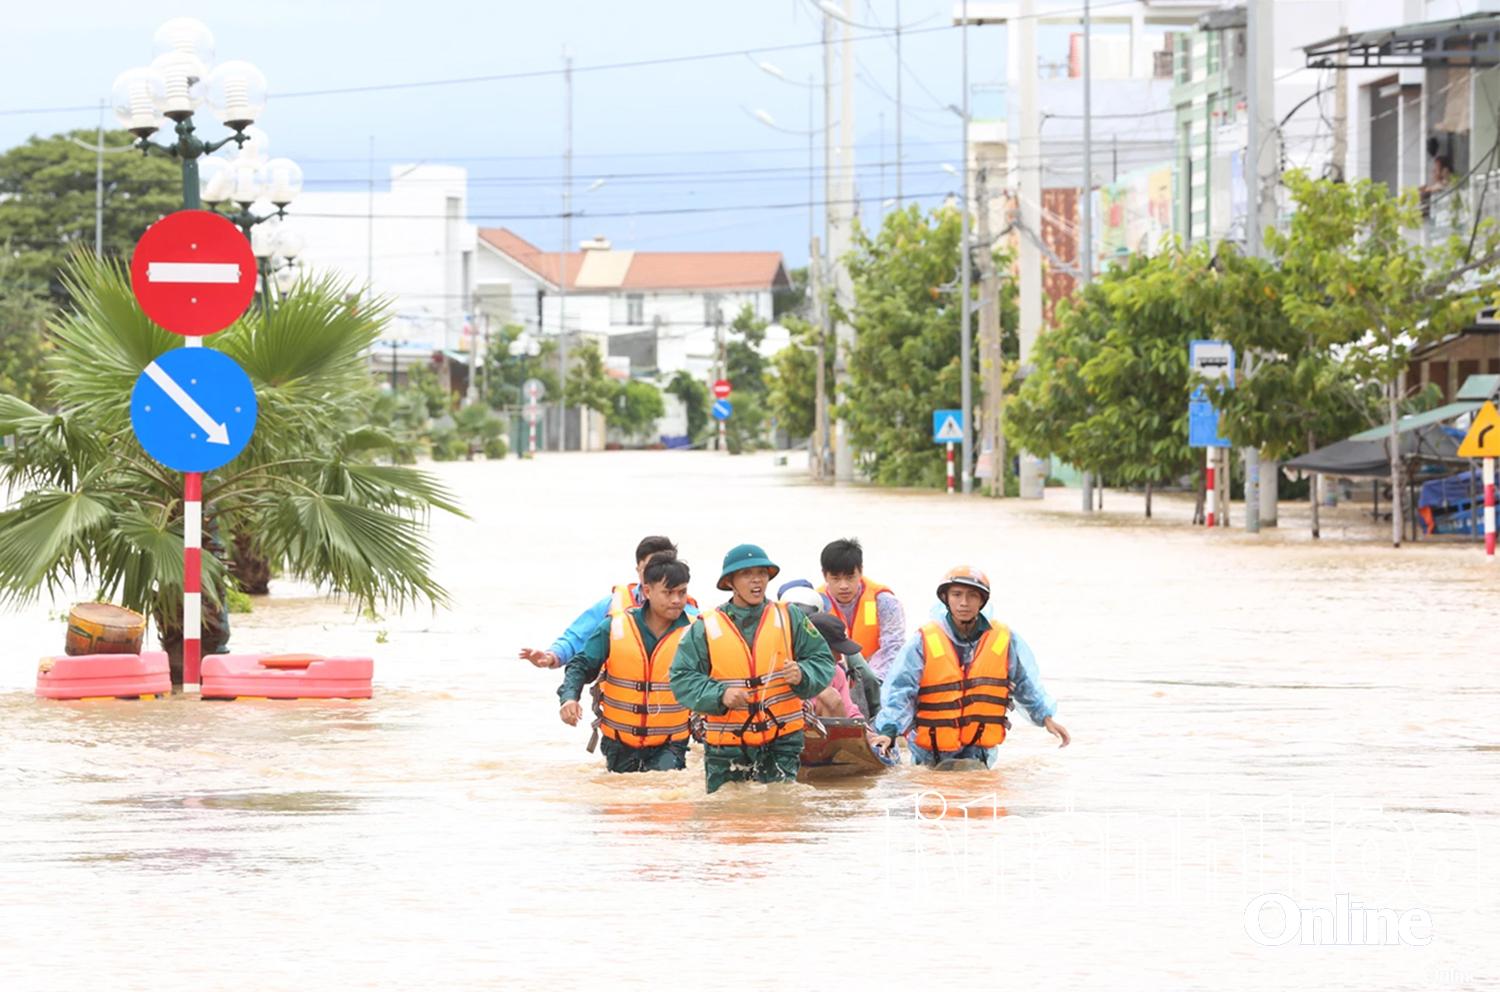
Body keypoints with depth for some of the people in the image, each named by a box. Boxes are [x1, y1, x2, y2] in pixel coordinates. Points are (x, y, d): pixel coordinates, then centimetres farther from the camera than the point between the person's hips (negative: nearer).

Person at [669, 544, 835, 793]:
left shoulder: (790, 618, 3)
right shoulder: (705, 628, -1)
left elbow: (823, 663, 3)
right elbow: (682, 679, -4)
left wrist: (802, 676, -19)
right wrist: (720, 695, -20)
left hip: (781, 742, 0)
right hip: (725, 744, 0)